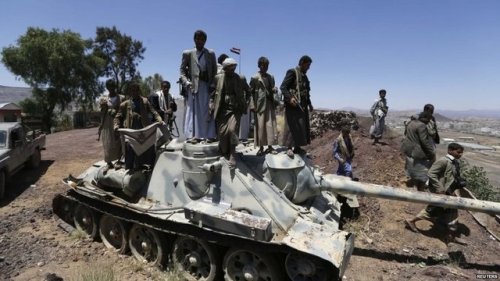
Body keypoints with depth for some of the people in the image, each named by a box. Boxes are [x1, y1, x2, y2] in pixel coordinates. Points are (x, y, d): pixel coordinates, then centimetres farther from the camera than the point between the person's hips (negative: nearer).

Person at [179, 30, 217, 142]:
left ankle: (209, 135, 5)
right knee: (193, 110, -4)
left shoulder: (211, 54, 12)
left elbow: (215, 71, 11)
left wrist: (213, 84, -2)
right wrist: (186, 82, -11)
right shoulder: (187, 53, 8)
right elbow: (182, 70, 6)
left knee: (208, 111, 1)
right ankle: (192, 135, -4)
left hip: (207, 86, 2)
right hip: (193, 86, -1)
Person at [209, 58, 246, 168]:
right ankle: (224, 154, 23)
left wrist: (243, 108, 6)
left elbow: (242, 95, 9)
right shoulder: (218, 78, 5)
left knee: (232, 129, -17)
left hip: (235, 109, -1)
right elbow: (213, 93, 7)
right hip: (222, 110, 1)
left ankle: (232, 155, -4)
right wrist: (211, 106, -1)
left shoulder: (239, 79, 4)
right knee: (222, 132, 2)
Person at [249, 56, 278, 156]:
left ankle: (270, 146, 10)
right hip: (260, 104, -5)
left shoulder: (271, 77, 15)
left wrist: (275, 90, -1)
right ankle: (261, 147, 5)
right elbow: (251, 92, -4)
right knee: (260, 125, -2)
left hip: (270, 103, 5)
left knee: (270, 124, 3)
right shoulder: (255, 78, -1)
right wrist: (253, 105, -12)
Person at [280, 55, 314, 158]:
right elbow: (283, 87, -14)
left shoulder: (304, 76, 19)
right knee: (292, 126, -8)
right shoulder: (292, 72, -5)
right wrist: (290, 98, -26)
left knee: (303, 126, 8)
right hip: (292, 105, -8)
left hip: (302, 106, 8)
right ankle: (289, 148, -1)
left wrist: (309, 103, 17)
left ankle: (297, 147, 16)